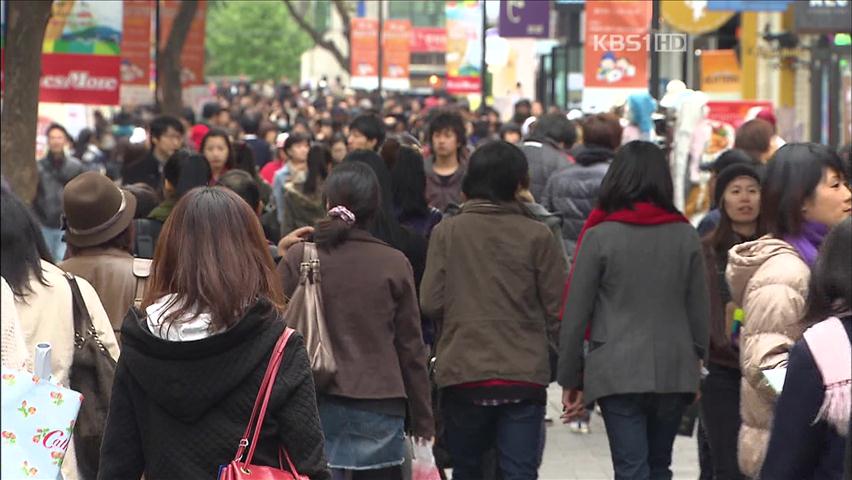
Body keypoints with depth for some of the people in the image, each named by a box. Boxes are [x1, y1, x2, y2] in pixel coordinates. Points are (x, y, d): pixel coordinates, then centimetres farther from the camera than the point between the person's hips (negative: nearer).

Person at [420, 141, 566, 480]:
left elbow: (430, 303, -4)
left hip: (462, 372, 1)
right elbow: (556, 310, -1)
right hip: (524, 375, -1)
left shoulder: (446, 232, -2)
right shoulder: (537, 236, -3)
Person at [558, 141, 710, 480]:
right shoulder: (686, 236, 4)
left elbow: (575, 314, -3)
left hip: (617, 373, -3)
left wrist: (570, 379, 5)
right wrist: (696, 363, 19)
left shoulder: (599, 236, -4)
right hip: (674, 373, 3)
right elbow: (700, 311, 7)